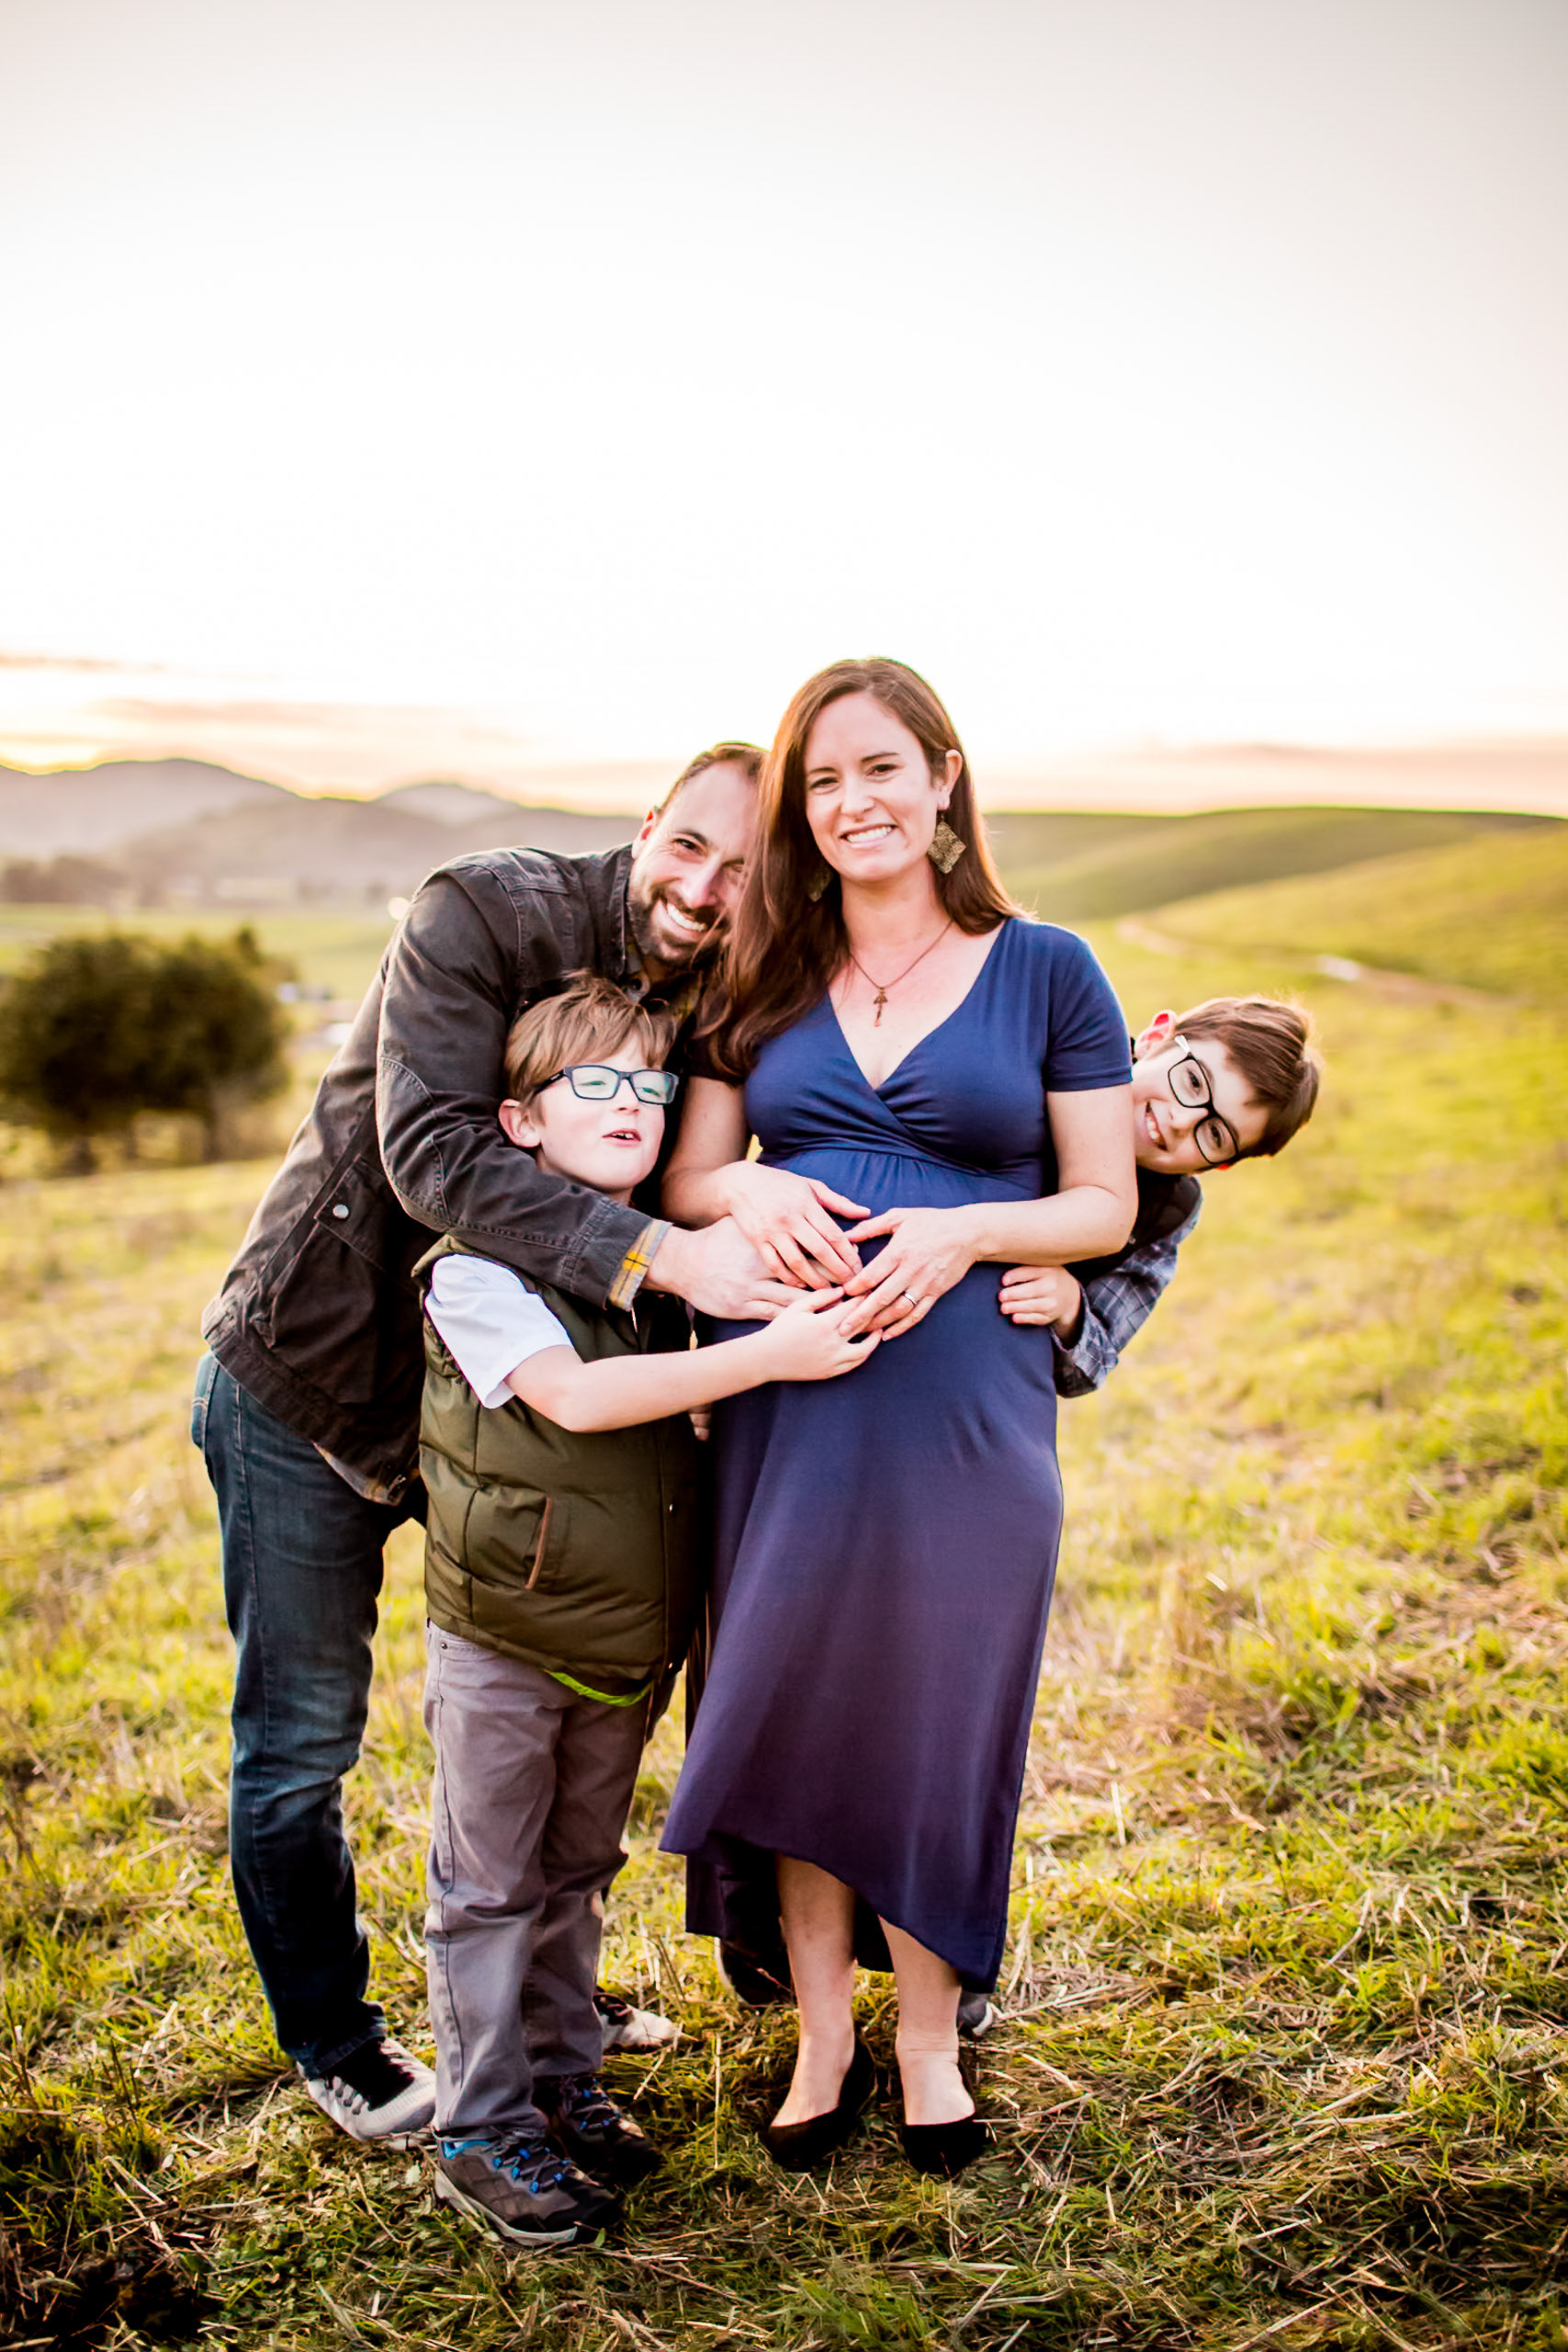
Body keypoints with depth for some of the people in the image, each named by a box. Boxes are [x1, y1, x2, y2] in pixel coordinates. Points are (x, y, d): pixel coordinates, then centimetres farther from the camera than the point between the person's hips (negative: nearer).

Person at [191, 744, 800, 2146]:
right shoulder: (486, 913, -22)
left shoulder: (720, 1009, -4)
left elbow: (687, 1188, -2)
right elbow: (434, 1151, -34)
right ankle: (336, 2049, 29)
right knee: (301, 1742, 7)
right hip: (308, 1388, -5)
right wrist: (660, 1256, -45)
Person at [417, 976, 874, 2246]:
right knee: (490, 1890, 8)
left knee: (577, 1874, 20)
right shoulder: (476, 1270, -16)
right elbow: (575, 1393, -29)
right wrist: (767, 1356, -34)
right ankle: (483, 2130, 22)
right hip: (505, 1644, -5)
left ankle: (564, 2082, 36)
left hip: (628, 1647, 6)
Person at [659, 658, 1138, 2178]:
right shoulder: (764, 984, 11)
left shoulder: (1045, 971, 3)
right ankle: (823, 2039, 30)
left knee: (935, 1724, 7)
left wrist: (963, 1231, -16)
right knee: (792, 1712, 9)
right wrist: (755, 1196, -10)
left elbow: (1105, 1205, 2)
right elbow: (684, 1173, 12)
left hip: (964, 1408, -2)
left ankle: (930, 2040, 30)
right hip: (785, 1405, 3)